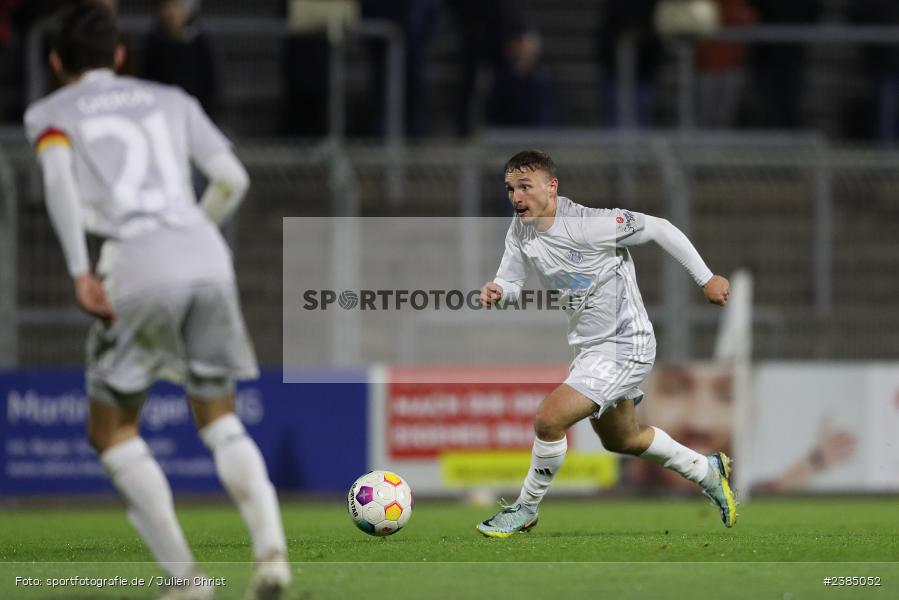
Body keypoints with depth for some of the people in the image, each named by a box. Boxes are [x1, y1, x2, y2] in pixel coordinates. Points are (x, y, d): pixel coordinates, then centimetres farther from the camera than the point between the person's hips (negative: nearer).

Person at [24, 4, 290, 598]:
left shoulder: (50, 113, 16)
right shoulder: (171, 101, 24)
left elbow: (58, 175, -6)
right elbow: (233, 179, 14)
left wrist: (80, 272, -11)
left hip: (138, 265, -3)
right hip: (208, 259, 3)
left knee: (111, 431, 12)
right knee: (220, 420, 14)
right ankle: (271, 544, -11)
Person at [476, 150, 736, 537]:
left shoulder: (589, 224, -26)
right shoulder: (521, 230, -5)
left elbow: (659, 229, -18)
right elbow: (511, 282, 6)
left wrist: (706, 279, -12)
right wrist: (496, 291, -20)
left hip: (625, 348, -9)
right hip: (589, 348, 9)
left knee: (549, 418, -21)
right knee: (620, 439, 26)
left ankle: (525, 510, 0)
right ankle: (708, 472, 47)